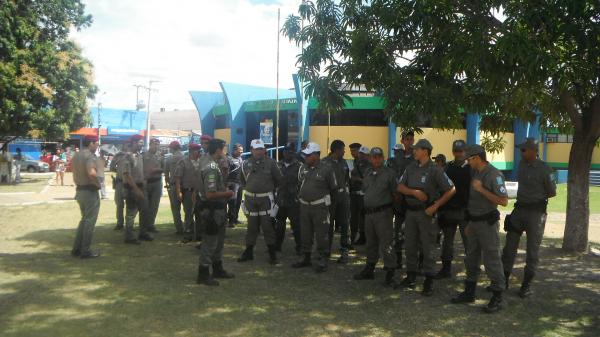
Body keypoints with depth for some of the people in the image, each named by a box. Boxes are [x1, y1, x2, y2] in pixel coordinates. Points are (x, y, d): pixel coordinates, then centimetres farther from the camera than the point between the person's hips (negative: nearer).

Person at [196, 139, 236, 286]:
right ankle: (203, 275, 7)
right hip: (212, 211, -10)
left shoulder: (214, 166, 11)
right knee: (209, 243, -2)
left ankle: (218, 269, 31)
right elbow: (210, 194, -26)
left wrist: (225, 191, 10)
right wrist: (227, 193, -13)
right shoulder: (211, 169, -21)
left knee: (218, 242, 19)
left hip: (218, 210, 10)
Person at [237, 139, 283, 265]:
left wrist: (270, 189, 9)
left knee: (268, 226, -1)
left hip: (266, 199, -3)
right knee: (251, 226, 11)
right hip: (250, 199, 3)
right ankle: (249, 252, 22)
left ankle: (272, 254, 8)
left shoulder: (270, 163, -6)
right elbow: (243, 180, 19)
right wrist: (250, 189, 13)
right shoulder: (246, 164, 3)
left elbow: (279, 179, 3)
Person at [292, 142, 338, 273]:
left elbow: (334, 188, -1)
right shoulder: (303, 168, 5)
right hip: (304, 206, 6)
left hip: (320, 207, -6)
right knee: (305, 234, 13)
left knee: (321, 235, -2)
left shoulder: (326, 169, -11)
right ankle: (306, 258, 26)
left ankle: (322, 261, 9)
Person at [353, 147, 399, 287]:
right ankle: (369, 270, 30)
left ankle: (390, 274, -1)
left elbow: (396, 193, -5)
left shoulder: (389, 173, -5)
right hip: (368, 212, 6)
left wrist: (393, 208, -6)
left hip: (383, 213, -6)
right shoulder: (367, 173, 12)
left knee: (386, 244, -7)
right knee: (371, 243, 17)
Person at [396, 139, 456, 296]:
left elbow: (451, 190, -11)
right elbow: (400, 187, 5)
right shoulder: (411, 167, 7)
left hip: (426, 212, -6)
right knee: (410, 245, 12)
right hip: (410, 211, 6)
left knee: (428, 247, 0)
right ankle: (411, 276, 24)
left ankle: (429, 281, 7)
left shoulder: (435, 170, -10)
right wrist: (414, 192, -14)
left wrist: (435, 206, -14)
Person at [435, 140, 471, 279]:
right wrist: (441, 210, 5)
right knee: (447, 241, 11)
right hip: (448, 210, 4)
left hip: (465, 212, -4)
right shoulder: (448, 167, 8)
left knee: (468, 242, 3)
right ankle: (446, 269, 21)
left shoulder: (471, 168, -3)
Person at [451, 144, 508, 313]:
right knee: (471, 258, 15)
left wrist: (481, 189, -24)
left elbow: (504, 201, -24)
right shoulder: (476, 173, 11)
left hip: (487, 223, -9)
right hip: (475, 222, 9)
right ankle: (469, 292, 26)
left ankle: (498, 298, 6)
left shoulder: (494, 175, -16)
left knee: (492, 260, -3)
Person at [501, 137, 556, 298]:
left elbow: (552, 193, -5)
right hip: (519, 209, 6)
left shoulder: (544, 169, -14)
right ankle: (503, 280, 17)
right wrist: (525, 198, 7)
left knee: (533, 250, 3)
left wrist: (536, 199, 3)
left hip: (536, 212, -6)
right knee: (509, 247, 8)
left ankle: (527, 285, 14)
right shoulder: (522, 164, 5)